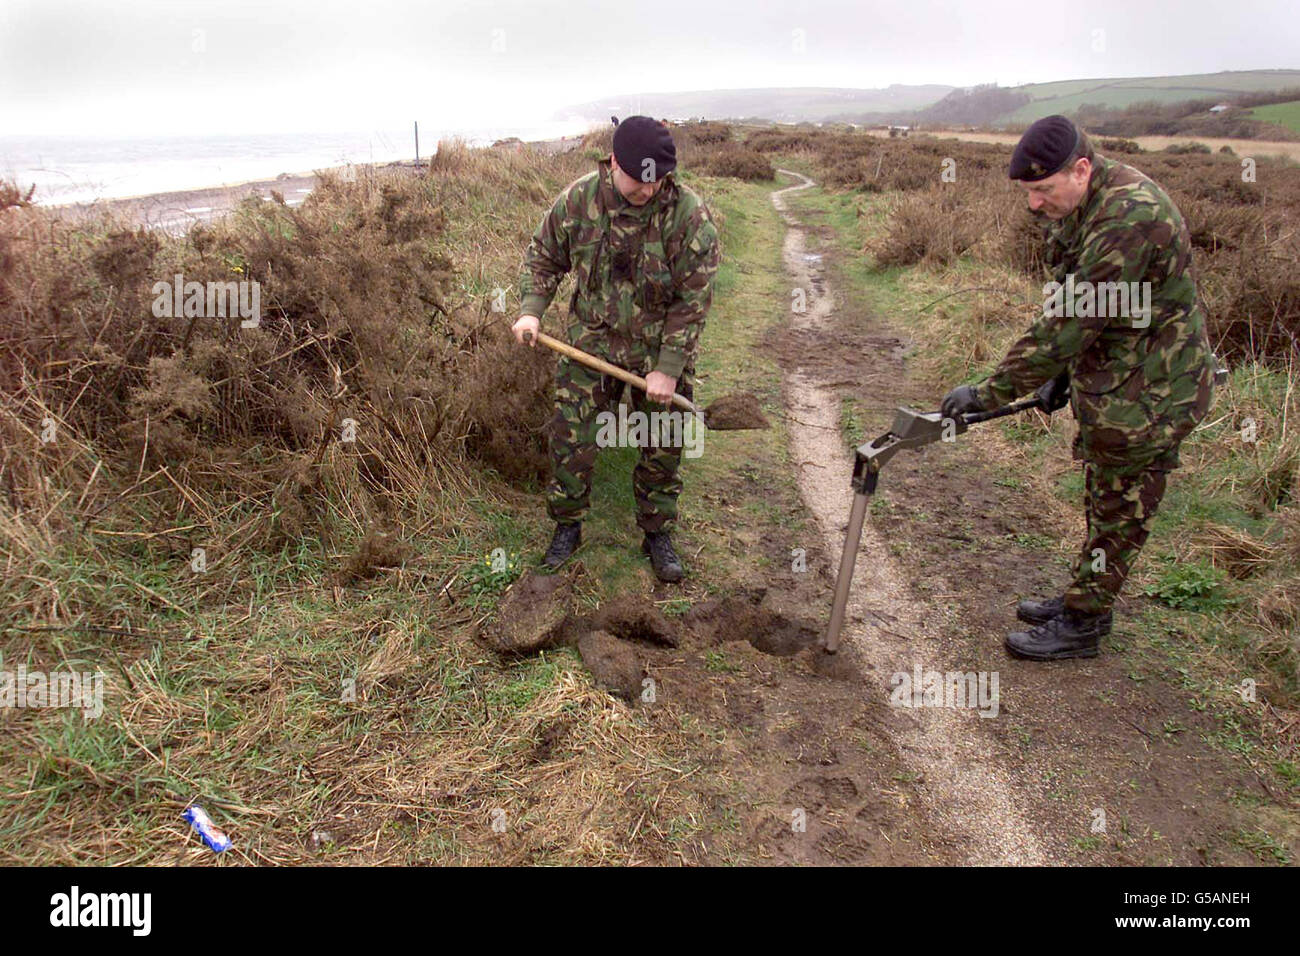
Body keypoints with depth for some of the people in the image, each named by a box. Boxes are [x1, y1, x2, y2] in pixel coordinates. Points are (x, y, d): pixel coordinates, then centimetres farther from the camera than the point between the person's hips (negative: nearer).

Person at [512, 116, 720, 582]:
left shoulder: (691, 215, -18)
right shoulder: (578, 199, -11)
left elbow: (693, 300, -15)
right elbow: (544, 256, 6)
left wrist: (668, 369, -17)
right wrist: (531, 311, -9)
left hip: (661, 350, -1)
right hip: (591, 341, 1)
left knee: (662, 447, 7)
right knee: (570, 438, 3)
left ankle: (657, 534, 27)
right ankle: (567, 526, 24)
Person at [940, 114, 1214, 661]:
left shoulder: (1130, 219, -29)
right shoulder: (1082, 205, 3)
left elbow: (1070, 323, -29)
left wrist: (991, 392, -25)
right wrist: (1062, 373, 12)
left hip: (1147, 391, -10)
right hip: (1107, 381, 10)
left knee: (1119, 512, 4)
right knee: (1103, 500, 20)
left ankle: (1080, 625, 16)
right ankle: (1087, 601, 35)